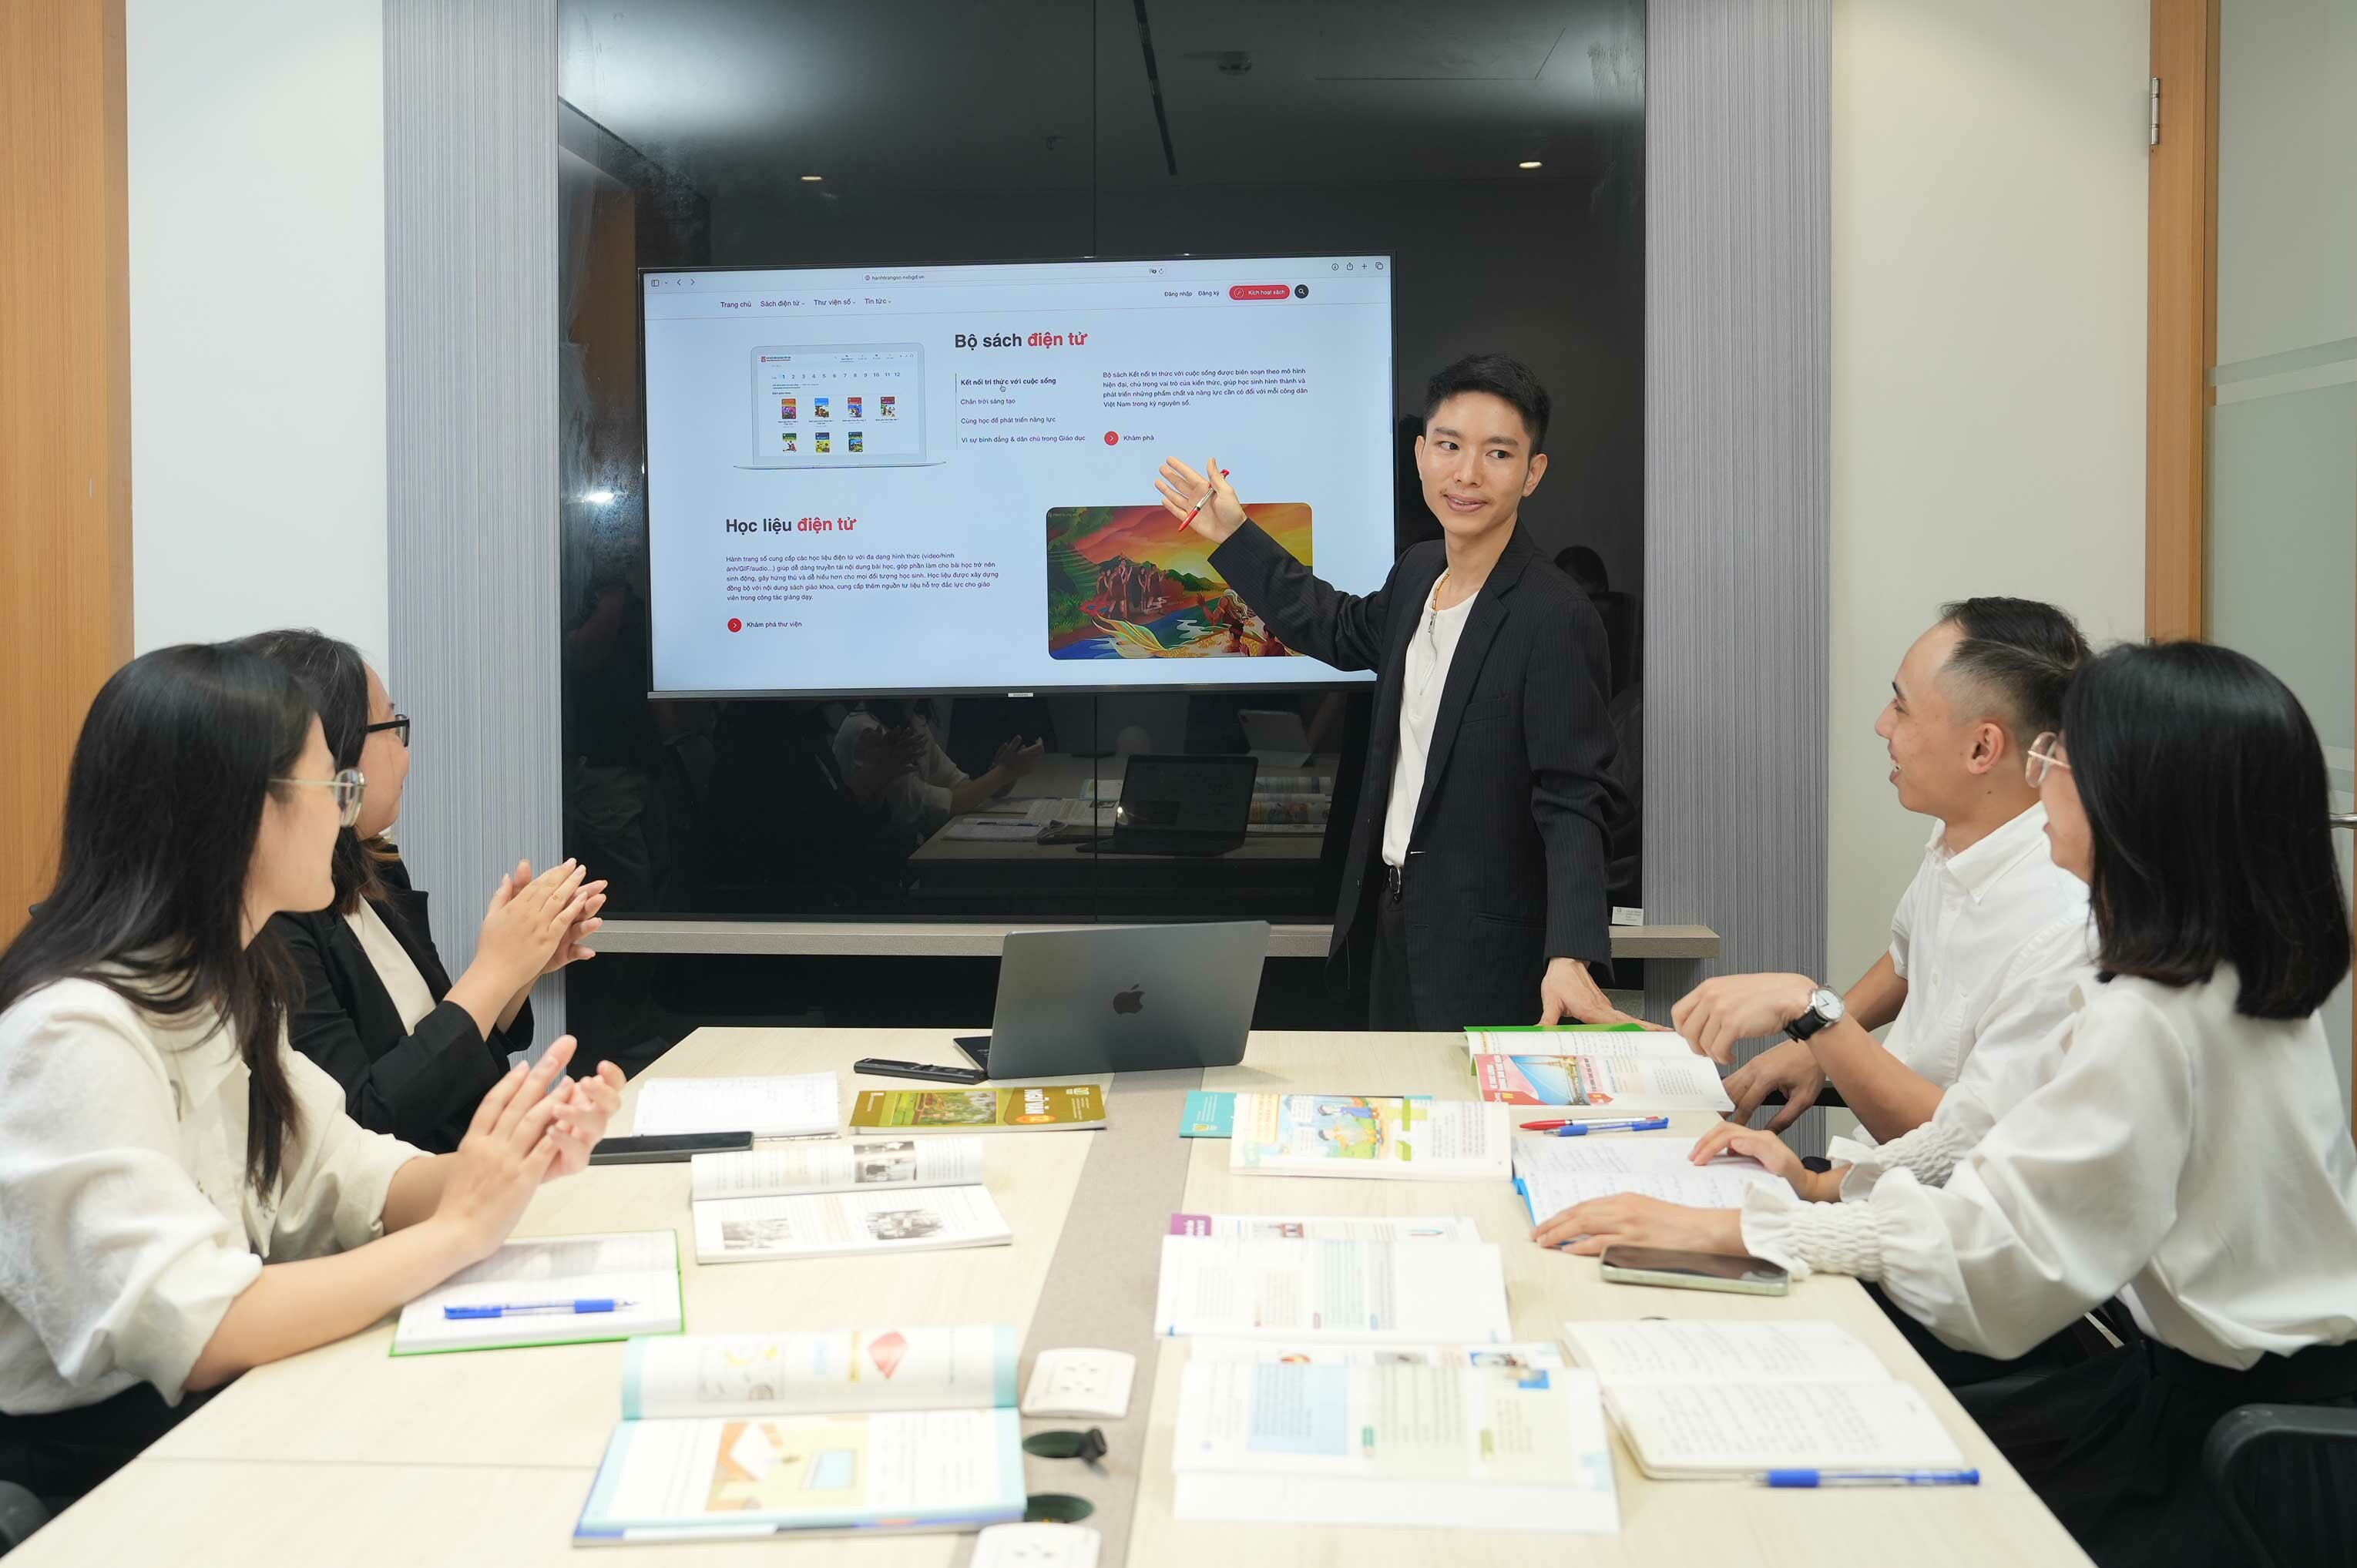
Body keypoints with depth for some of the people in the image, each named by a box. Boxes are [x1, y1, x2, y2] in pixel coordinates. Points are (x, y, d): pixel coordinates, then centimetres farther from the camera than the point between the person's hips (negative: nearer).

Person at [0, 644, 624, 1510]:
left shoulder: (223, 986, 6)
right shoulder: (75, 1035, -22)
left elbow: (342, 1174, 4)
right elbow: (193, 1333, -28)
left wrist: (512, 1166, -13)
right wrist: (456, 1229, -22)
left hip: (225, 1407, 7)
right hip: (96, 1462, -7)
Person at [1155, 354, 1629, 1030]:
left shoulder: (1556, 619, -20)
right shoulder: (1417, 573, 4)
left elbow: (1574, 803, -21)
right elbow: (1345, 632, 25)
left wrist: (1570, 957, -32)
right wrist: (1232, 535, 27)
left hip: (1486, 954, -8)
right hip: (1394, 921, 8)